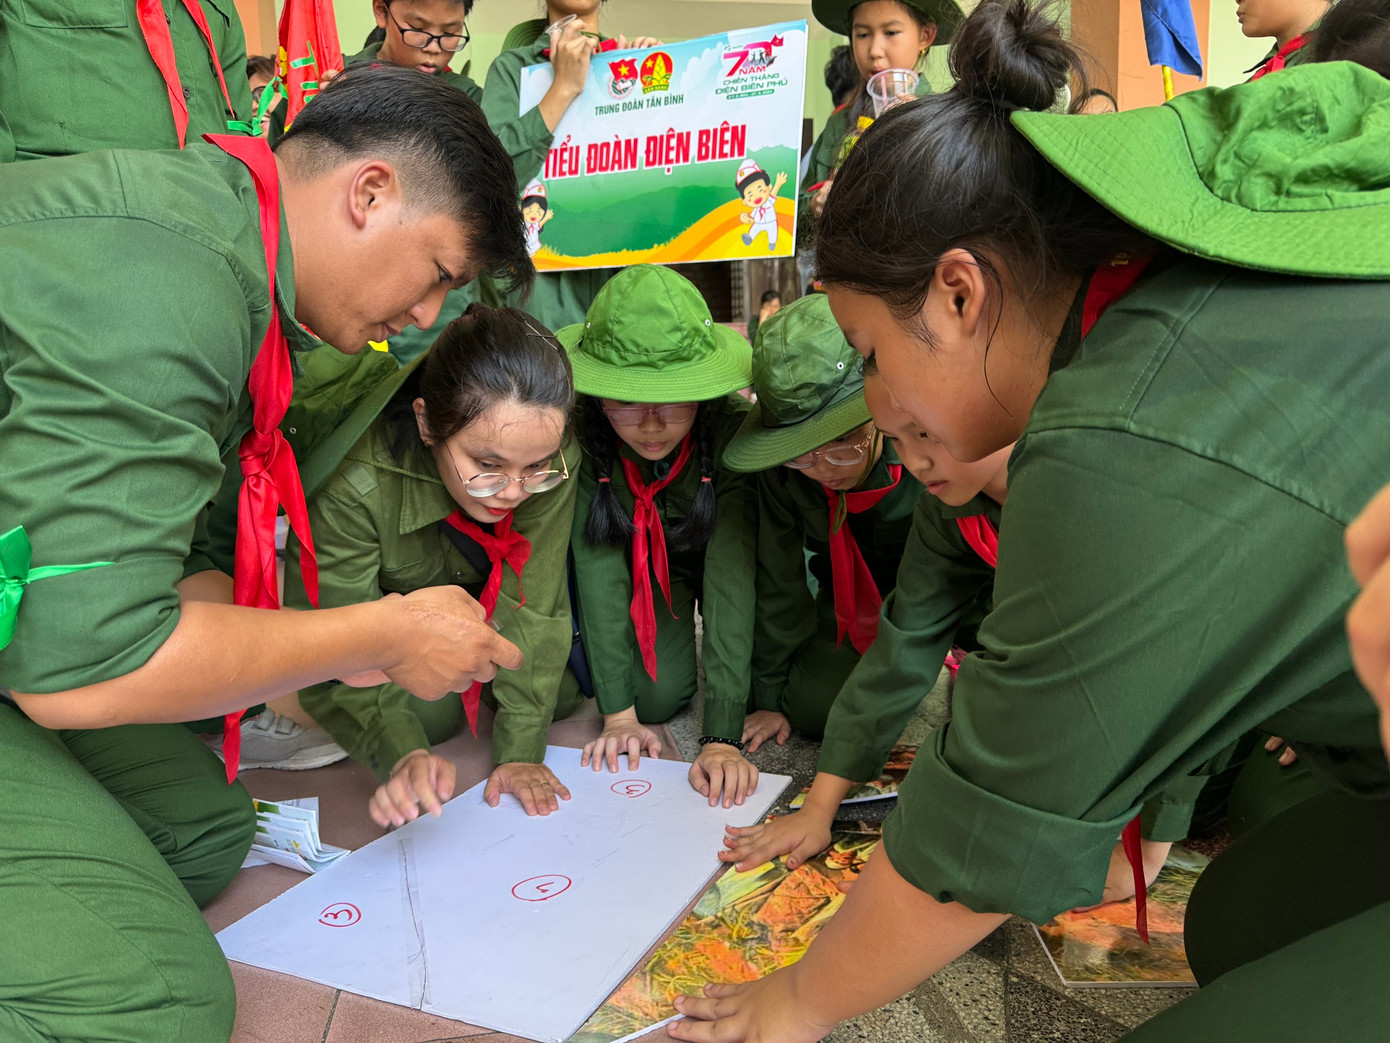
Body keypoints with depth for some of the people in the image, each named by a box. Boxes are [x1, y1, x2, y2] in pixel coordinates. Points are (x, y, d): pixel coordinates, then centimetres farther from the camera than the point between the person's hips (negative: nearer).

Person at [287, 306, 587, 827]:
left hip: (484, 589, 2)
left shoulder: (551, 461, -35)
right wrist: (402, 753, -53)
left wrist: (520, 754, -33)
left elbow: (531, 606, -30)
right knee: (429, 713, -19)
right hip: (390, 602, -2)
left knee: (561, 694, -5)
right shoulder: (352, 485, -41)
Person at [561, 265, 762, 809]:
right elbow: (598, 566, -29)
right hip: (638, 560, 1)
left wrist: (722, 737, -45)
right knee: (656, 695, -19)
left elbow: (731, 575, -39)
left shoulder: (732, 431, -35)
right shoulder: (583, 435, -31)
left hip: (709, 553, 0)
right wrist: (618, 713, -32)